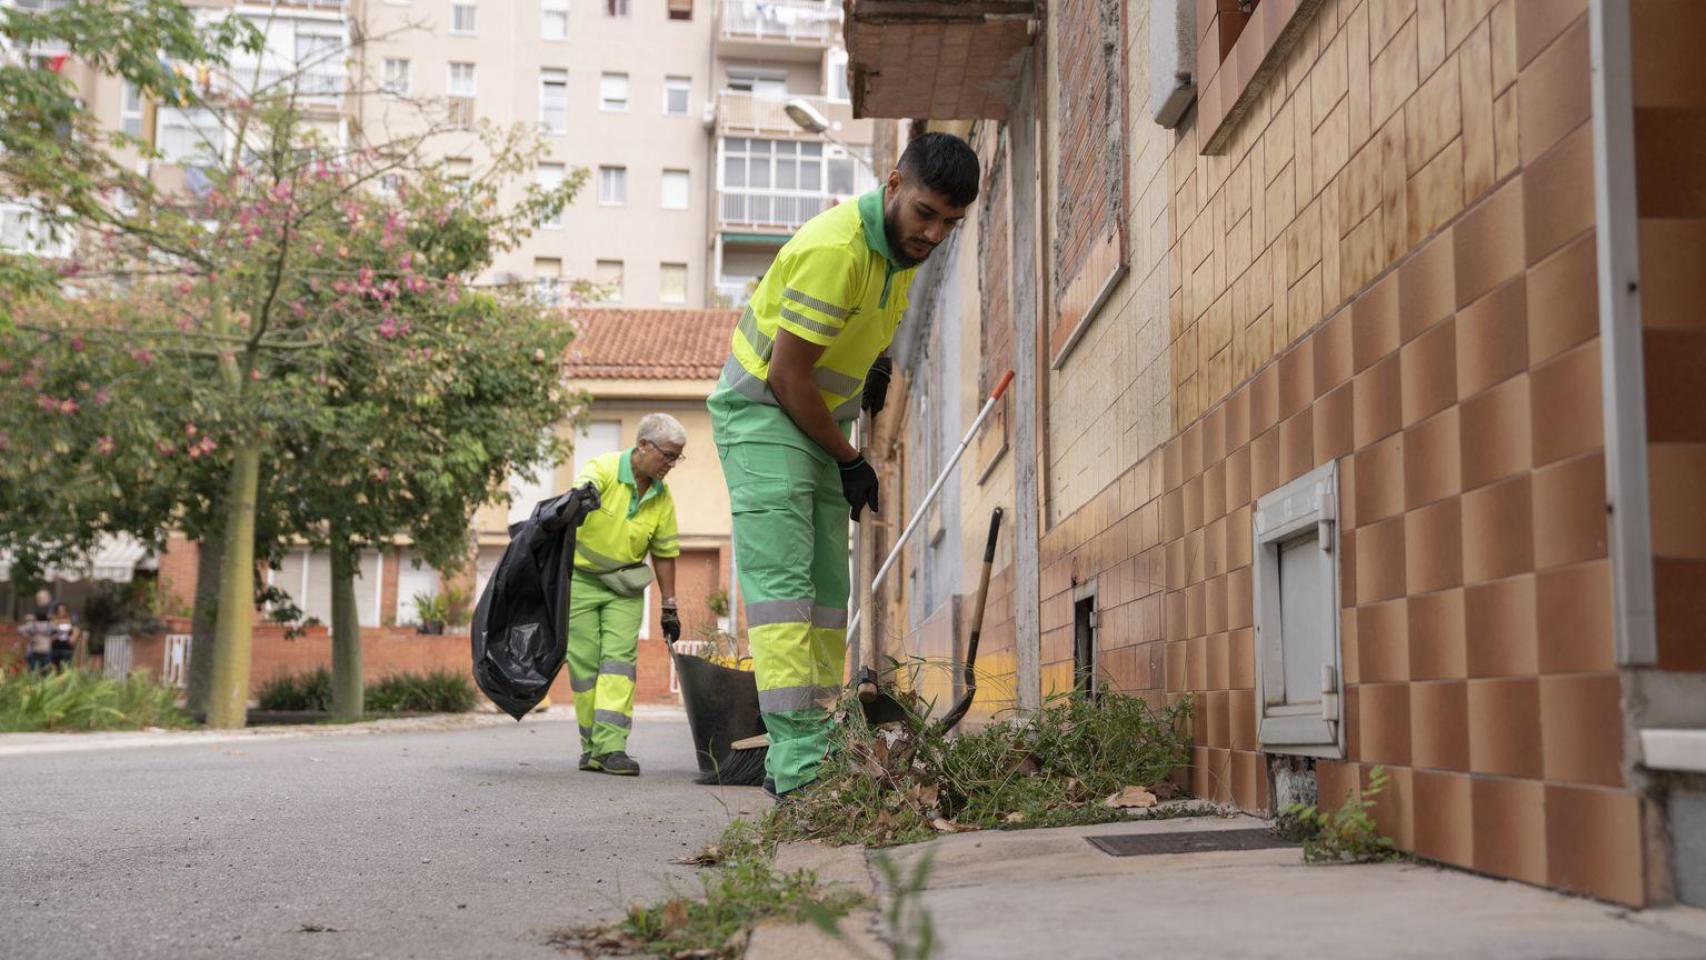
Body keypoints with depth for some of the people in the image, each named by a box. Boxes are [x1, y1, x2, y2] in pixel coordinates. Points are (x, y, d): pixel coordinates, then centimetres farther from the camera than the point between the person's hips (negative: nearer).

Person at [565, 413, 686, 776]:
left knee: (620, 658, -11)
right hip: (580, 578, -3)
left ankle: (611, 747, -17)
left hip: (625, 586, 3)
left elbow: (664, 553, 7)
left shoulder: (663, 497, -2)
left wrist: (669, 607, 7)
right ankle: (592, 747, 9)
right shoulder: (602, 469, -16)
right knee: (585, 663, -2)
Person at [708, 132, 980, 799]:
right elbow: (787, 374, -22)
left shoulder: (904, 242, 2)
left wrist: (877, 364, 14)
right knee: (781, 579, -18)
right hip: (761, 411, -9)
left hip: (821, 419, 9)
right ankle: (797, 762, -23)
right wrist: (849, 460, -12)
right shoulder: (836, 249, -26)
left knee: (827, 586, 5)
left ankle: (812, 746, 9)